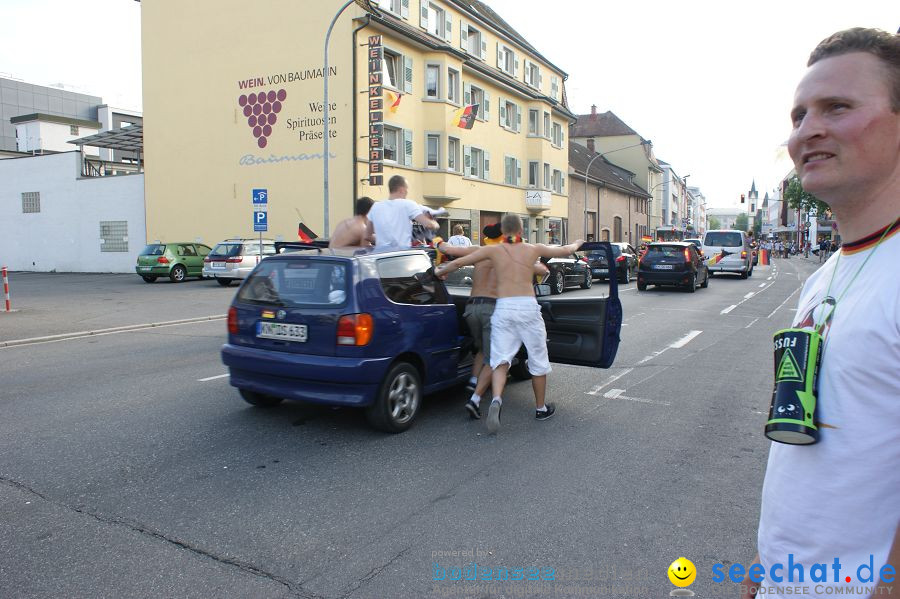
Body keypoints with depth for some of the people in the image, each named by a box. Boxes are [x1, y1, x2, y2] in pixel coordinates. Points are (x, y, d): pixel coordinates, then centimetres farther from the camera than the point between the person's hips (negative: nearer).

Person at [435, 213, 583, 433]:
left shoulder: (493, 250, 5)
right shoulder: (533, 249, 7)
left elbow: (458, 262, 7)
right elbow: (565, 251, 23)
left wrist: (439, 271, 26)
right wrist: (576, 244, 45)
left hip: (503, 308, 0)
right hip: (527, 307, 0)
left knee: (500, 357, 1)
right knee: (538, 360, 14)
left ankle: (496, 399, -26)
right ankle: (541, 408, 27)